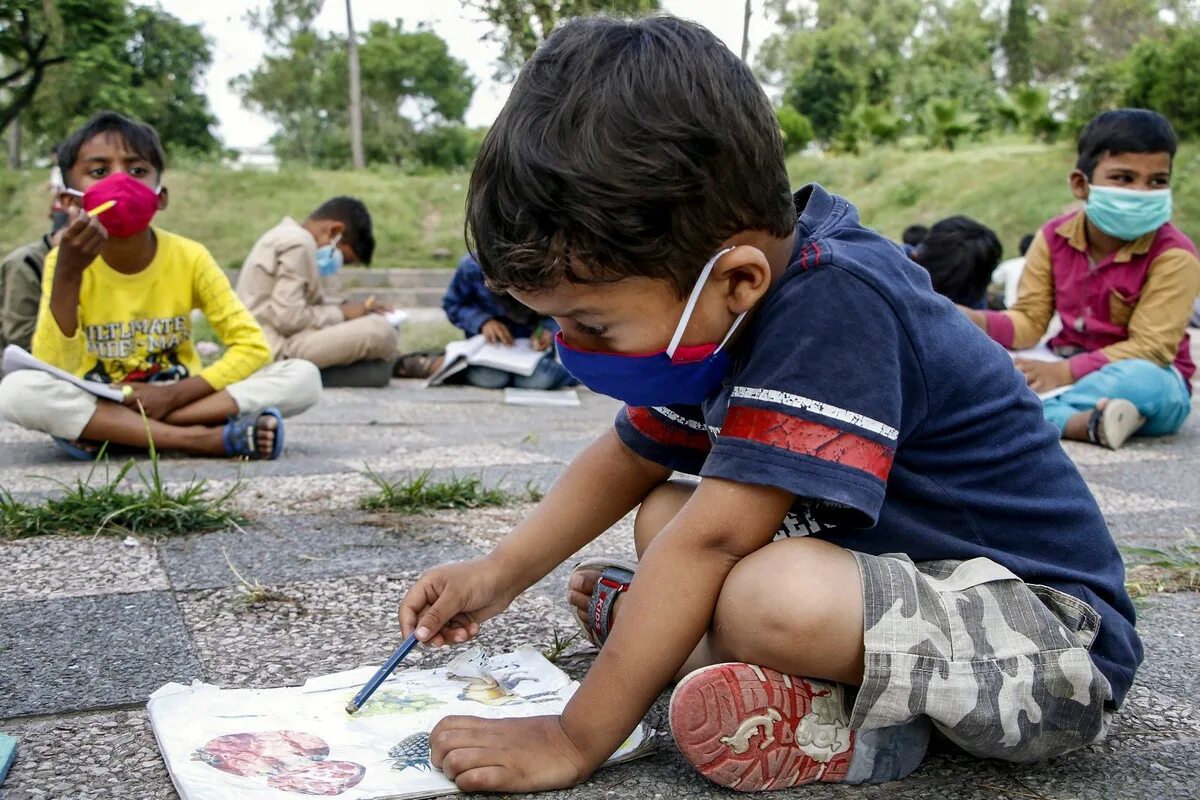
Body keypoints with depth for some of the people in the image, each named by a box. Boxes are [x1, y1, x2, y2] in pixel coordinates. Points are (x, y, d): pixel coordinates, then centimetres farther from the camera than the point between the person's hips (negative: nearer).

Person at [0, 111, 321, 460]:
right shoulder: (64, 261, -10)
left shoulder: (188, 257, -9)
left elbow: (253, 347, -11)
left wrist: (175, 394, -22)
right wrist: (67, 274, -30)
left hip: (177, 401, 1)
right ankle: (208, 438, -30)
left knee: (303, 378, -20)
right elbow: (55, 372, -20)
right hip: (96, 404, -1)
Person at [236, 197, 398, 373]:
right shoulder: (298, 243, -13)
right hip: (280, 350, -11)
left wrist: (343, 309, 6)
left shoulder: (287, 235, 20)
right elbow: (288, 318, -22)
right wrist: (341, 312, -9)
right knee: (380, 331, -24)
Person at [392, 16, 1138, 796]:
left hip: (1051, 632, -9)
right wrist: (499, 574, 8)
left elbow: (712, 540, -31)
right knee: (662, 514, 10)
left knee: (773, 599, -36)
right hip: (892, 563, 9)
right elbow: (627, 460, 14)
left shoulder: (832, 306, -29)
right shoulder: (717, 310, -1)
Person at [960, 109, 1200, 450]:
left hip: (1144, 373, -4)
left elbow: (1149, 348, -20)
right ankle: (1083, 423, -38)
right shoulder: (1054, 238, -4)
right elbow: (1029, 321, -3)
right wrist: (977, 322, -25)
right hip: (1066, 366, 5)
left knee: (1144, 382, -39)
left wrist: (1065, 372, -30)